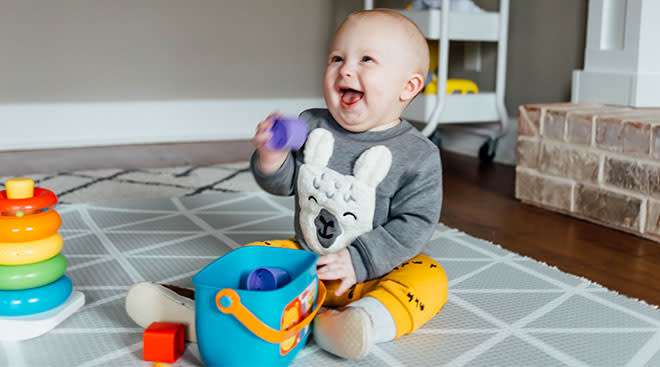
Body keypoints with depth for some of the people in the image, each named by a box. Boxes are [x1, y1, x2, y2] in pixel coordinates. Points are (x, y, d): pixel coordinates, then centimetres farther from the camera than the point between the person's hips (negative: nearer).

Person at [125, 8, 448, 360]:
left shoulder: (419, 156, -12)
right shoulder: (310, 127, -1)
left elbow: (415, 223, -14)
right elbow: (284, 184, 1)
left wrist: (359, 260, -22)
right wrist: (272, 161, -22)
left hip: (375, 269, -3)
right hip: (306, 256, 4)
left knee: (430, 279, -27)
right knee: (253, 255, -7)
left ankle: (368, 319, -49)